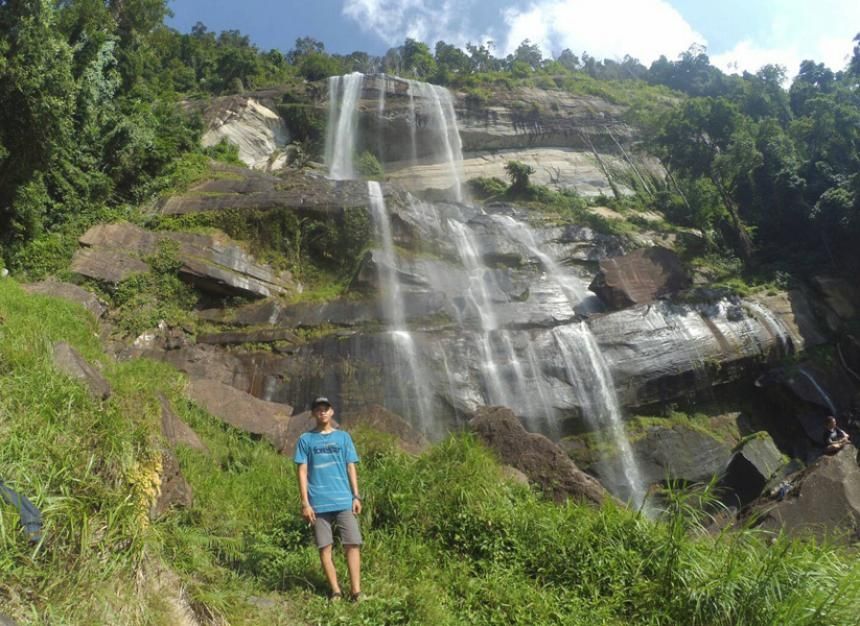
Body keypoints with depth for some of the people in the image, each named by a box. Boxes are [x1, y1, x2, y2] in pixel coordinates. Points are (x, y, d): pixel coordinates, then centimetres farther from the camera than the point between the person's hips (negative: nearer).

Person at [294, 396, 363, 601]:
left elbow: (351, 468, 10)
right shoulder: (305, 439, 6)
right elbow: (302, 472, 2)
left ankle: (356, 591, -1)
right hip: (318, 503, -1)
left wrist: (356, 496, 2)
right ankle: (336, 591, 10)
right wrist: (305, 503, -5)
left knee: (353, 544, -5)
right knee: (325, 547, 1)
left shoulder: (343, 437, 10)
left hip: (344, 501, 1)